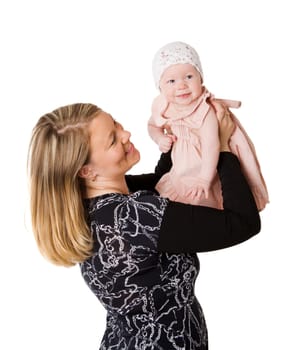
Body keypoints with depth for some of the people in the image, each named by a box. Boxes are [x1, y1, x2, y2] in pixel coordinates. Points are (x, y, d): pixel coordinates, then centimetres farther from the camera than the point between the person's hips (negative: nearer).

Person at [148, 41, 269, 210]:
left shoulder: (205, 111, -31)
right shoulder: (162, 106, -14)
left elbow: (211, 146, -36)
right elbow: (153, 125, 8)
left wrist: (204, 179, -43)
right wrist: (160, 138, -14)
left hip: (203, 166, -6)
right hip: (181, 163, 6)